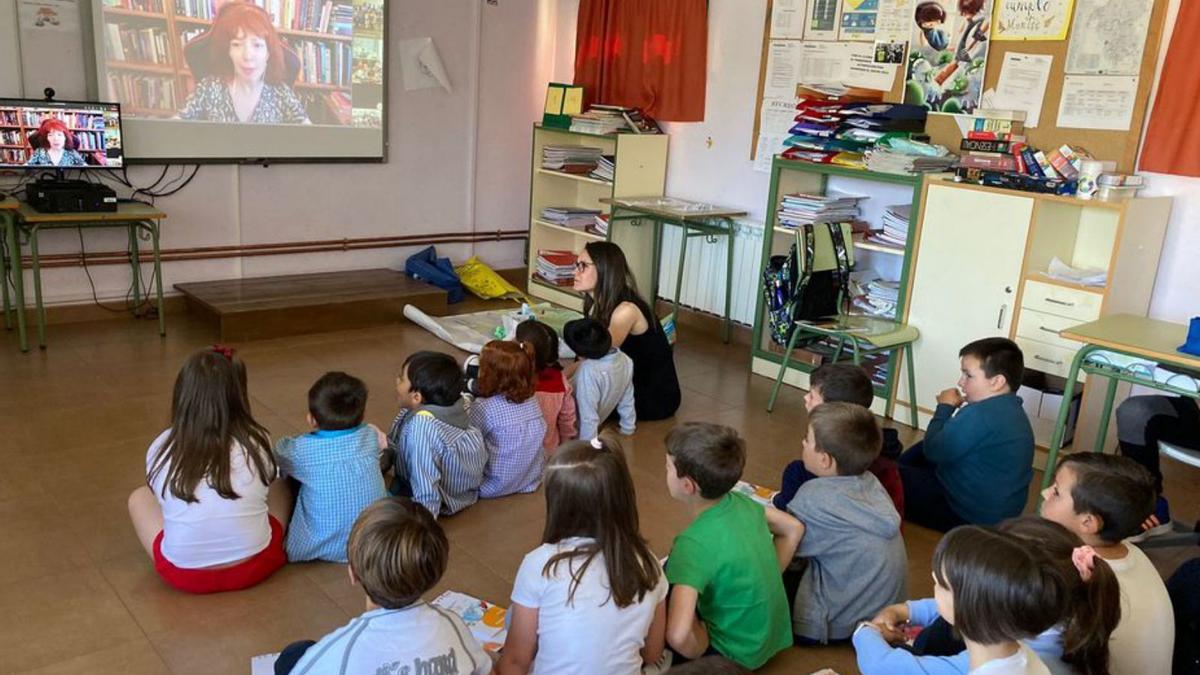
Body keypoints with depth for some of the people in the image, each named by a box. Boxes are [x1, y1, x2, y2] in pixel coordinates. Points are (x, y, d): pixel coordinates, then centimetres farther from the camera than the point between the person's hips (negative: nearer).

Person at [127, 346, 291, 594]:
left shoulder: (161, 448, -4)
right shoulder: (257, 441, -6)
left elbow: (157, 492, 13)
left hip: (184, 575, 0)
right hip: (253, 566, 0)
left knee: (139, 497, 25)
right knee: (279, 487, 26)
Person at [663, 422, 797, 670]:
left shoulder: (694, 543, -31)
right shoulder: (739, 501, -10)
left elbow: (678, 635, -42)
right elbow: (793, 529, 8)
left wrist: (698, 652, -21)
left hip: (738, 654, -7)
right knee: (671, 570, 16)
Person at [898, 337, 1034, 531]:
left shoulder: (980, 415, -30)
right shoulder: (1011, 408, 3)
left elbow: (932, 452, -19)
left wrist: (945, 407, -8)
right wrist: (952, 409, -4)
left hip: (971, 516, -10)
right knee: (913, 457, 26)